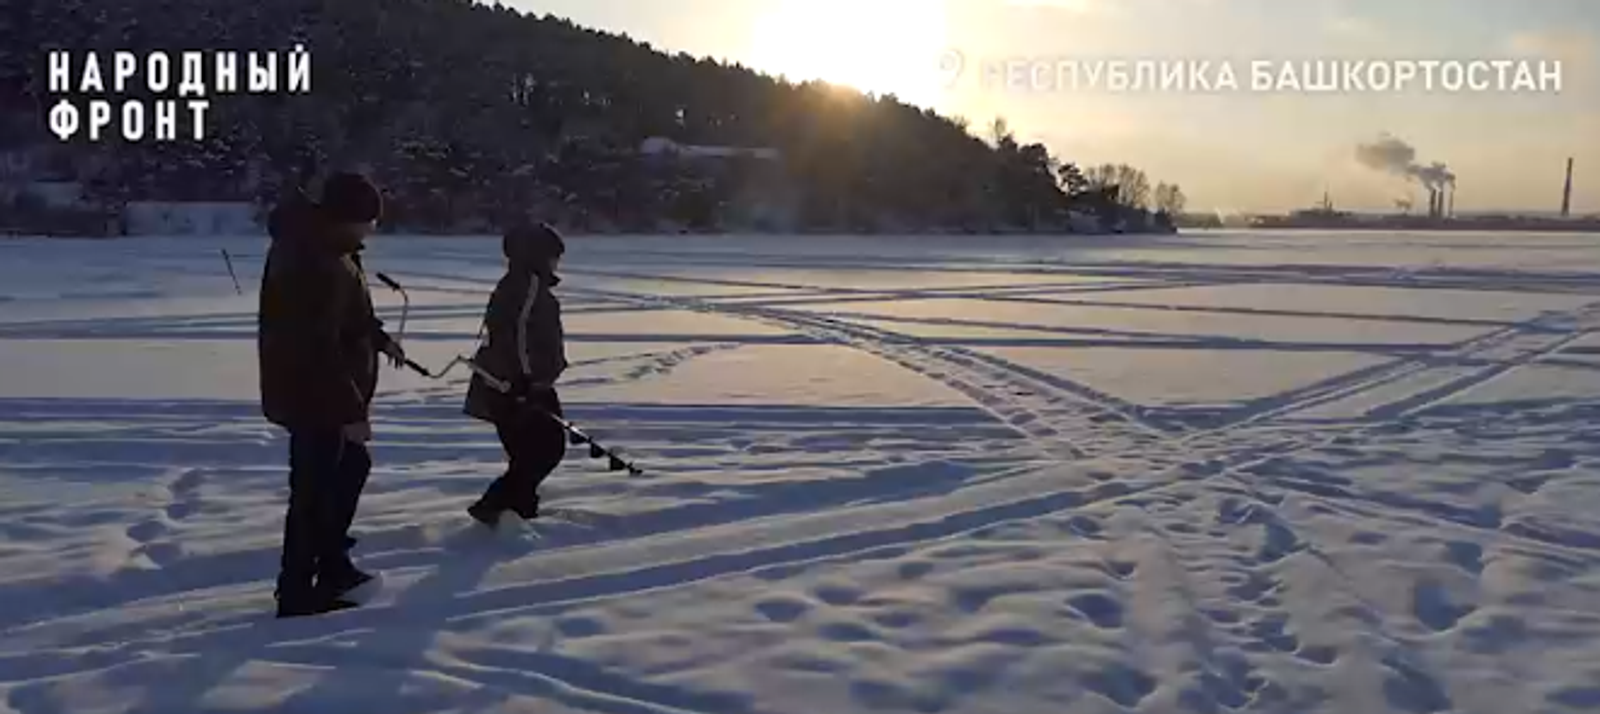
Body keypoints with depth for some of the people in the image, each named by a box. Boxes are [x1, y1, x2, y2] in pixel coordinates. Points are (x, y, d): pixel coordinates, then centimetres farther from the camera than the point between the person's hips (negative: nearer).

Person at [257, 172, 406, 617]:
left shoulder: (320, 244, 6)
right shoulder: (316, 265, -28)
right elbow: (320, 348, -30)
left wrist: (380, 338, 16)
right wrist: (351, 411, -26)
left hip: (322, 391, 11)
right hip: (314, 395, -11)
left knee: (352, 465, 24)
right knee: (314, 489, -1)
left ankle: (333, 564, 36)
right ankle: (297, 593, 10)